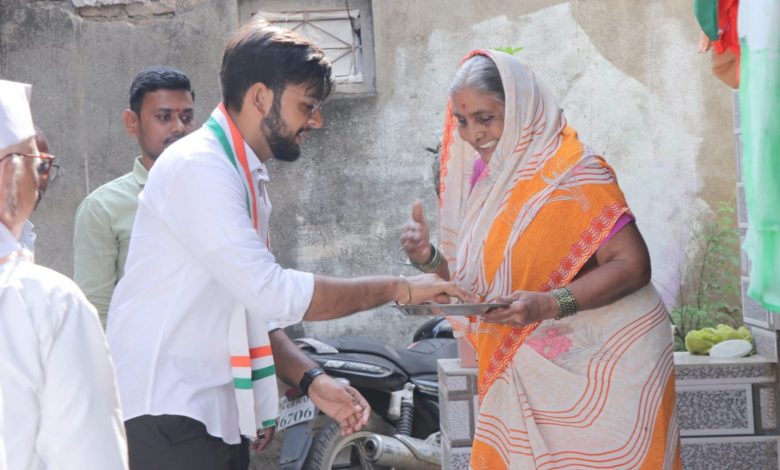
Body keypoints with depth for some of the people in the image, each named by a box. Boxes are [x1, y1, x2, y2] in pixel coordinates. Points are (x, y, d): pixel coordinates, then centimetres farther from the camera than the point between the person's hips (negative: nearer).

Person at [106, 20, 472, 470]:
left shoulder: (249, 179, 15)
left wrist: (313, 380, 2)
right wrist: (398, 288, -13)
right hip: (164, 416, -9)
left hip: (216, 416, 9)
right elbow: (273, 293, -21)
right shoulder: (198, 167, -14)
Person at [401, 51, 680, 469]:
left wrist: (549, 305, -29)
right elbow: (473, 282, 13)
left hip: (599, 363, -6)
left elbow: (632, 265, -18)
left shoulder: (572, 170, -13)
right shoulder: (483, 177, 8)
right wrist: (430, 259, -7)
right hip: (526, 370, 6)